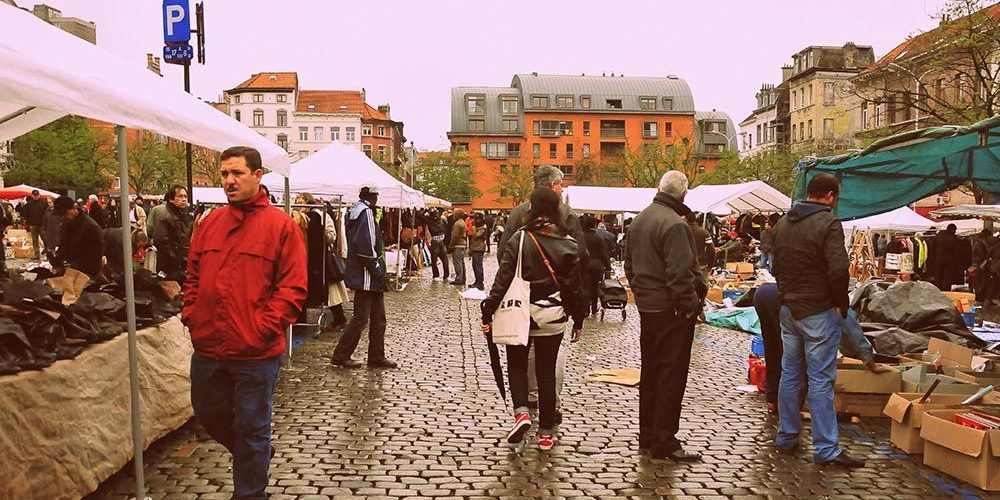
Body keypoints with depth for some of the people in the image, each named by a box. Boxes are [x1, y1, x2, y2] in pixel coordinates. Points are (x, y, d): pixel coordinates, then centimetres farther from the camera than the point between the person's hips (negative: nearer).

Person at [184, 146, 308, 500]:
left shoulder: (280, 225, -8)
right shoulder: (209, 223, 9)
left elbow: (293, 287, -11)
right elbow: (193, 277, 17)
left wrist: (265, 327, -16)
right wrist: (191, 315, 5)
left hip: (255, 351, -6)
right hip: (208, 347, 6)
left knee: (251, 429, 6)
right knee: (209, 414, 21)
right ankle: (255, 456, 47)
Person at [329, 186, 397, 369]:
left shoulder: (356, 210, 16)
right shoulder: (365, 211, -14)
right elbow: (365, 244, -23)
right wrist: (376, 268, -16)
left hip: (372, 278, 10)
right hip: (366, 276, -10)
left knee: (378, 317, 12)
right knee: (361, 318, -3)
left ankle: (377, 357, 18)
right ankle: (340, 356, 6)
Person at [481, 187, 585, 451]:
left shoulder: (519, 239, -9)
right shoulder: (568, 244, -2)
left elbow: (503, 278, -11)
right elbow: (574, 285, 1)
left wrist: (488, 312, -6)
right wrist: (578, 320, 11)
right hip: (553, 319, 2)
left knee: (516, 365, 16)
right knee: (546, 372, 11)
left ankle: (521, 412, -6)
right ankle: (546, 433, 16)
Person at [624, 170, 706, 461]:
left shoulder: (639, 219, 11)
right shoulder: (675, 224, -19)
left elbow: (629, 263, 18)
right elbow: (680, 272, -24)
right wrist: (691, 305, -15)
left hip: (646, 307, 9)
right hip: (671, 310, -9)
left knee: (650, 372, 17)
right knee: (672, 375, -1)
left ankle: (647, 435, 26)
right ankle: (664, 442, 5)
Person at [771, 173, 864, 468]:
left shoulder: (783, 224, 11)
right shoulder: (827, 223, -14)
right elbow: (839, 269, -22)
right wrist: (841, 303, -9)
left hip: (788, 309, 7)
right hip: (819, 312, -7)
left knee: (790, 375, 14)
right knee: (820, 380, -2)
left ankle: (786, 438, 22)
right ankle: (826, 449, 4)